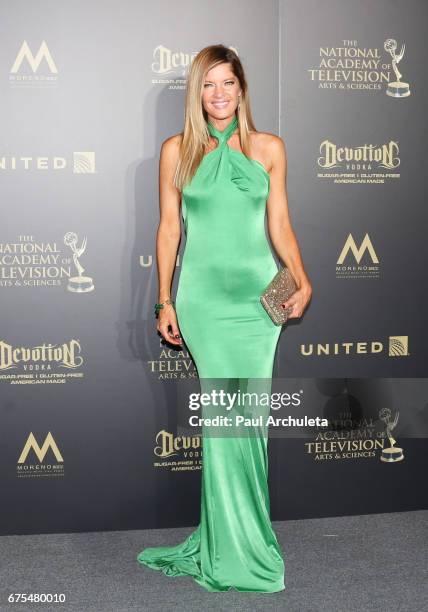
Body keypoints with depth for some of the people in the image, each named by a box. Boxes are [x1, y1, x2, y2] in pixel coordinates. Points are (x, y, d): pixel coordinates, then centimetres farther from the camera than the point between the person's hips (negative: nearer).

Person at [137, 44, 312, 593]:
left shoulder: (269, 148, 7)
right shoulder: (177, 150, 5)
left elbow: (280, 225, 8)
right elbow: (168, 228, 7)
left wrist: (302, 281, -6)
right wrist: (165, 300, 5)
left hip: (258, 290, 1)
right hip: (203, 292, -1)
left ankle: (232, 528, 20)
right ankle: (238, 546, 9)